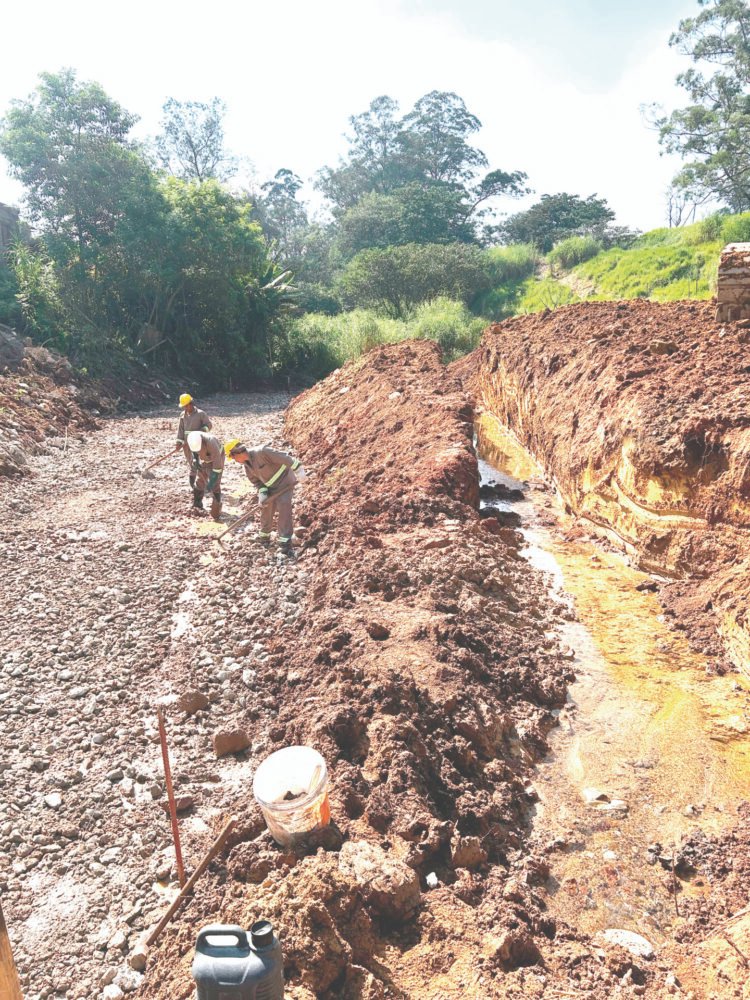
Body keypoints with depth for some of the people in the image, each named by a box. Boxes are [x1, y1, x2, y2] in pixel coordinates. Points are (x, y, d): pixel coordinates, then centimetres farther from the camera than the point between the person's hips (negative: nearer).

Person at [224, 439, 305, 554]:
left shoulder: (261, 452, -28)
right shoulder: (246, 465, -1)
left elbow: (283, 458, -28)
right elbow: (256, 481, 5)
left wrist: (298, 470, -28)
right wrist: (262, 493, -13)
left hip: (284, 481, -8)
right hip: (270, 487, 8)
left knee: (284, 508, -17)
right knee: (266, 508, 11)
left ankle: (285, 542, -16)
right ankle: (264, 536, 31)